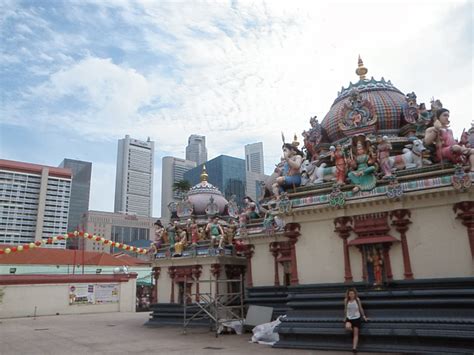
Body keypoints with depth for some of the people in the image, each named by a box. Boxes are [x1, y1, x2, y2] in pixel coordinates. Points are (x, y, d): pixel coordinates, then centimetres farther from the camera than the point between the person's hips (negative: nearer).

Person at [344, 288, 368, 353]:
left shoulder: (357, 299, -6)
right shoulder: (346, 300, -3)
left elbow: (360, 308, 4)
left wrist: (364, 317, 6)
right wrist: (345, 317, 11)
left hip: (356, 318, -1)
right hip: (349, 318, 1)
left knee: (356, 333, -6)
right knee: (348, 327, -28)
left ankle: (354, 348, -2)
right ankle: (353, 332, 6)